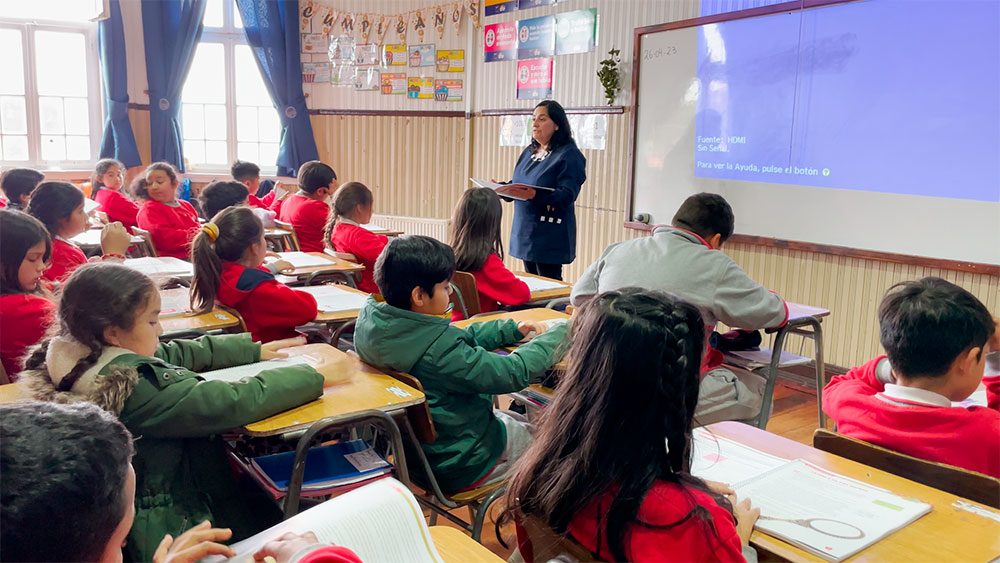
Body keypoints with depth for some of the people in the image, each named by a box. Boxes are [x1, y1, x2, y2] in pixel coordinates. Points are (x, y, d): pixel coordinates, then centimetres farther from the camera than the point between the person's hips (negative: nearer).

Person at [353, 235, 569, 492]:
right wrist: (560, 333, -12)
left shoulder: (370, 319, -9)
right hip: (457, 465, -8)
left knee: (522, 422, 26)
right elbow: (515, 373, -27)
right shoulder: (437, 350, -35)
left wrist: (513, 330, 0)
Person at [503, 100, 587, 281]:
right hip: (524, 228, 8)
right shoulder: (529, 152, 16)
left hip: (549, 234, -8)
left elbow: (568, 194, -19)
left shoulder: (569, 155, -9)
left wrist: (535, 195, -34)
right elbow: (518, 185, 22)